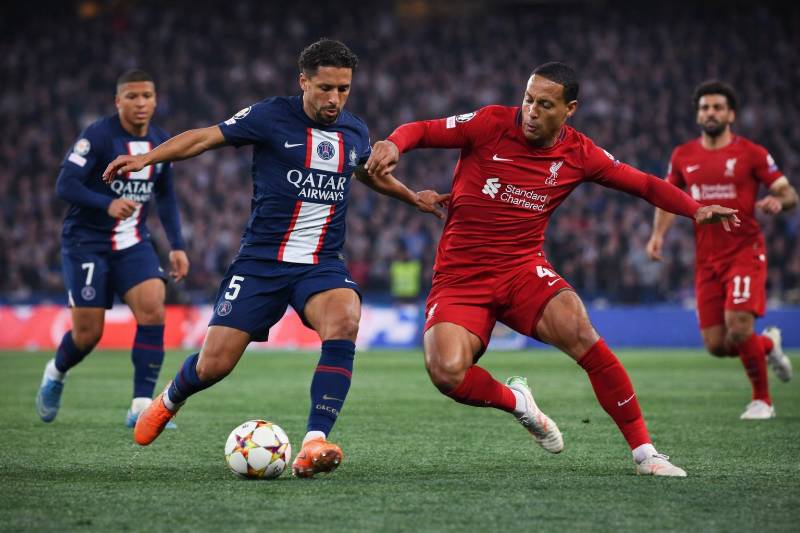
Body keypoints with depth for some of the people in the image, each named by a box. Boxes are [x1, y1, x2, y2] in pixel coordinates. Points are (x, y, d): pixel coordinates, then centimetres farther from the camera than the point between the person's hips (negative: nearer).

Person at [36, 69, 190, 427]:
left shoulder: (161, 142, 6)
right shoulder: (97, 136, -13)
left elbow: (165, 197, 18)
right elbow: (65, 185, -19)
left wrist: (177, 246, 11)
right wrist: (108, 204, -35)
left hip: (133, 243, 5)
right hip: (87, 242, -5)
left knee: (153, 310, -18)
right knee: (88, 333, -3)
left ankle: (141, 407, -13)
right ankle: (55, 373, 33)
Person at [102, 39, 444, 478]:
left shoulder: (355, 132, 8)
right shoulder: (272, 117, -6)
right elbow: (205, 137, -4)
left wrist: (414, 198, 38)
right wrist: (146, 158, -16)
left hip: (322, 264, 3)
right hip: (261, 261, -3)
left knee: (344, 321, -31)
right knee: (214, 364, -5)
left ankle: (314, 445, -34)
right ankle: (169, 400, 33)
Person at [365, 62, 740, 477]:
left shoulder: (578, 154, 0)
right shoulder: (491, 124, -8)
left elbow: (645, 185, 9)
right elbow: (420, 131, -4)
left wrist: (696, 209, -8)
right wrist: (393, 145, -27)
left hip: (523, 270, 1)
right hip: (460, 276, -1)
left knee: (580, 334, -29)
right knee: (446, 372, -28)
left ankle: (644, 451, -15)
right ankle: (514, 401, 8)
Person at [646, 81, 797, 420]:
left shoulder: (751, 153, -3)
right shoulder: (683, 156, 9)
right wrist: (658, 234, 4)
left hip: (745, 251, -4)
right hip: (707, 259, 4)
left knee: (738, 326, -22)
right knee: (716, 346, 0)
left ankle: (762, 399, 0)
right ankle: (768, 344, 33)